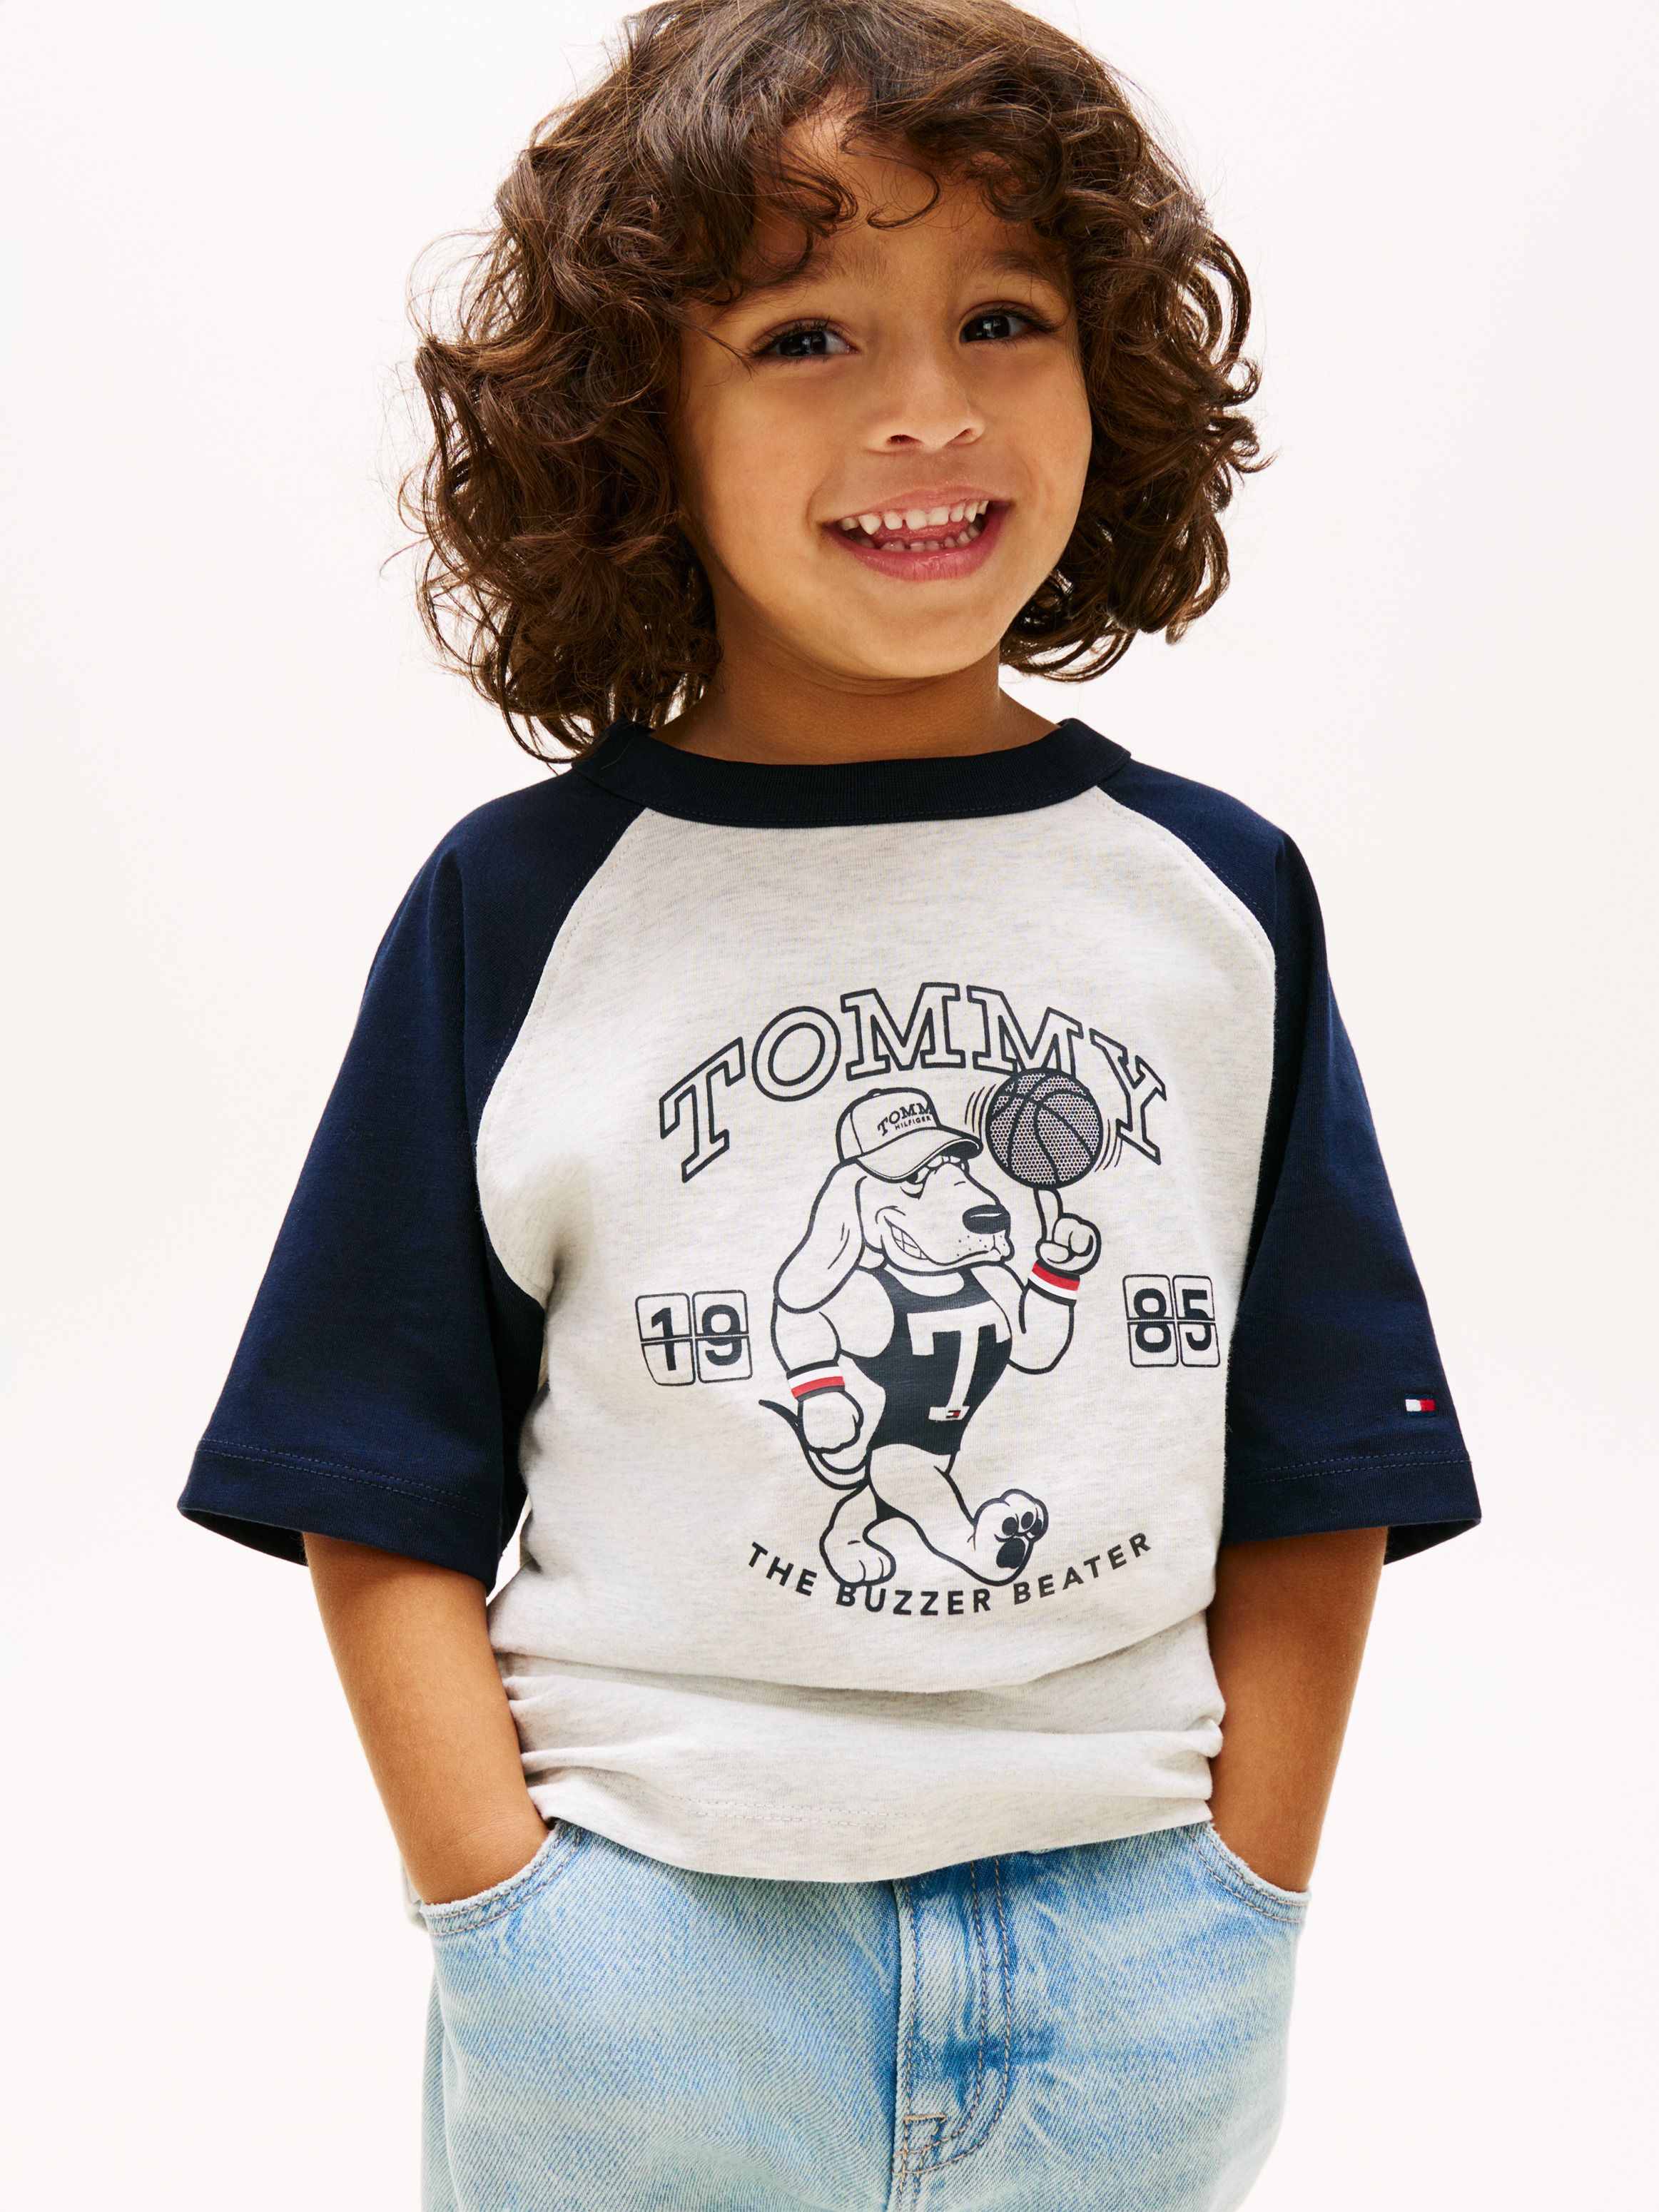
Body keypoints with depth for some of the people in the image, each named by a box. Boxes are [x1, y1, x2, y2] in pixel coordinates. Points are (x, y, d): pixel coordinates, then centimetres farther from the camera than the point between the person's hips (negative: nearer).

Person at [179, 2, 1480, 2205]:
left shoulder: (1217, 900, 1)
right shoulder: (519, 910, -4)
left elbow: (1313, 1485, 4)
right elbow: (386, 1505, -2)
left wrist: (1236, 1904, -2)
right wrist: (511, 1914, -9)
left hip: (1126, 1966, 2)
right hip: (639, 1934, -1)